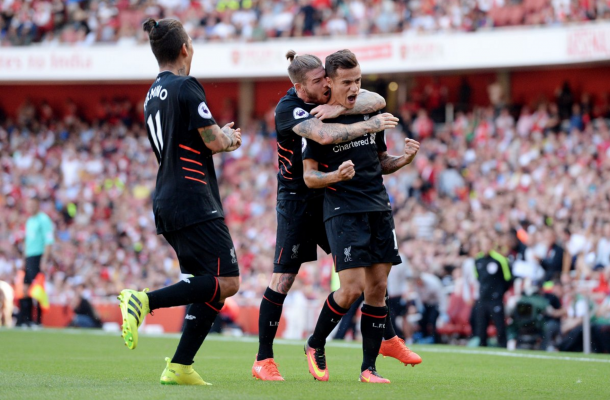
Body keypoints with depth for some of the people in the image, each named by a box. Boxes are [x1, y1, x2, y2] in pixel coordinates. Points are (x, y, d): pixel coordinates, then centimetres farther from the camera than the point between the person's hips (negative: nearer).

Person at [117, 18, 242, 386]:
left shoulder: (154, 94, 17)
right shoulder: (186, 87, -10)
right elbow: (214, 141, -12)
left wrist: (223, 137, 22)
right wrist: (227, 136, 10)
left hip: (168, 204, 9)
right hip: (195, 203, -9)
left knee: (208, 285, 10)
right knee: (227, 282, -11)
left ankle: (180, 366, 1)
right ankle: (146, 301, -20)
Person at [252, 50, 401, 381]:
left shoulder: (332, 94, -2)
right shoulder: (288, 108, -20)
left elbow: (377, 101, -12)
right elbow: (324, 135, -37)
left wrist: (340, 108, -27)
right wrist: (370, 125, -29)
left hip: (332, 196, 6)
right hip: (297, 200, -6)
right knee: (283, 279, -8)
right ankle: (263, 360, 0)